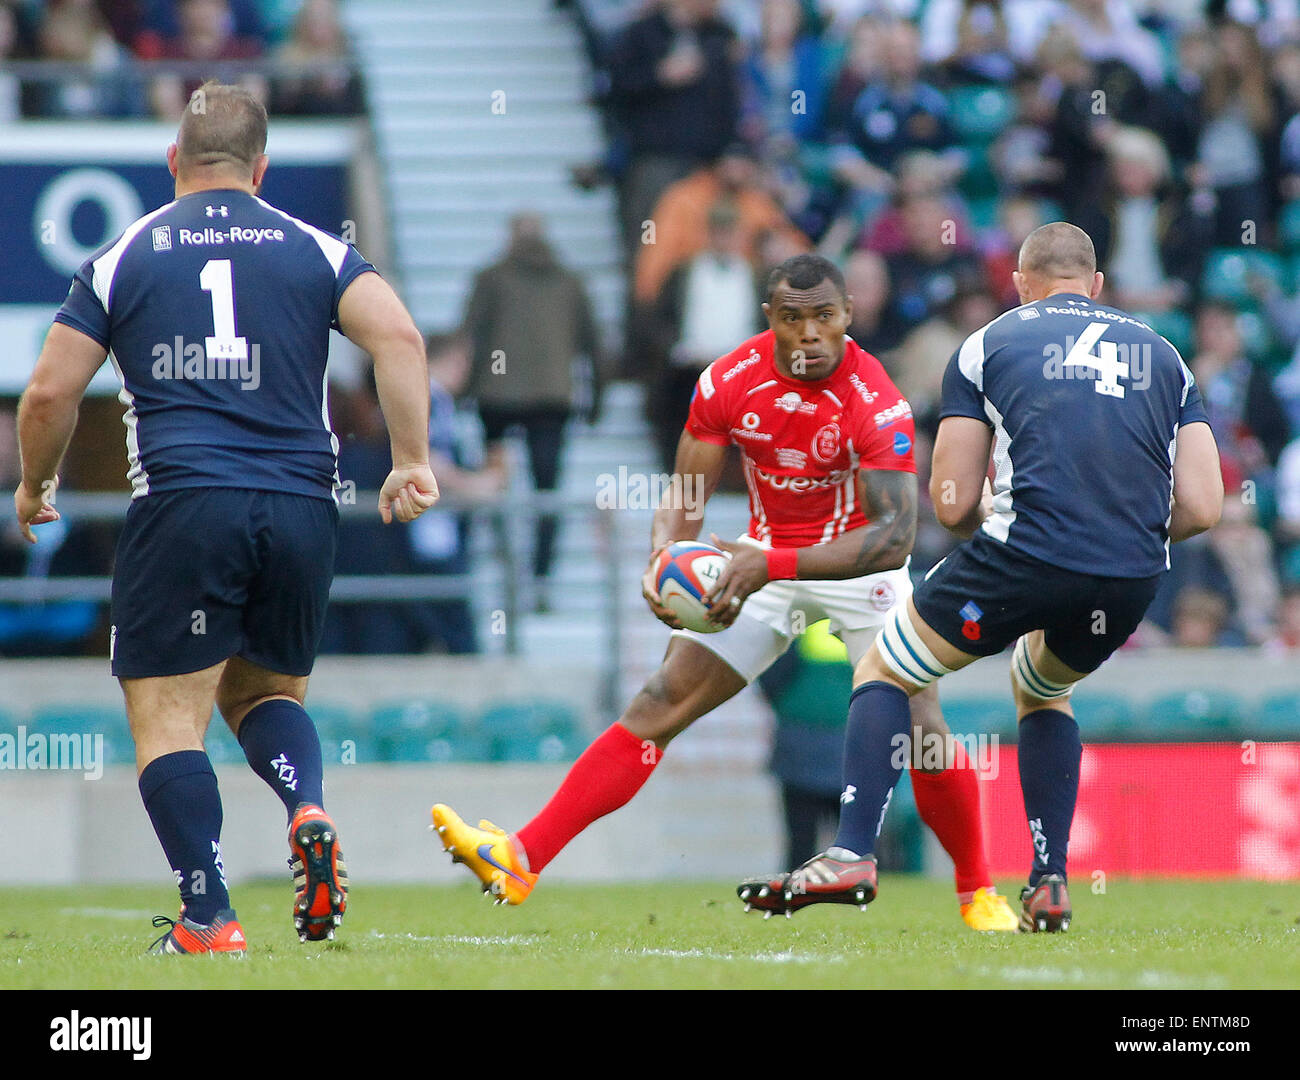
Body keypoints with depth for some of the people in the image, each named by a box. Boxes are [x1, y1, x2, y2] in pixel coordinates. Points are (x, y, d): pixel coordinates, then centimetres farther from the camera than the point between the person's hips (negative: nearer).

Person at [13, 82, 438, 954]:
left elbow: (50, 392, 6)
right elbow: (397, 336, -5)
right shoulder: (313, 250, 11)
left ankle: (209, 921, -10)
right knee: (267, 689, 23)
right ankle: (309, 812, -7)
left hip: (182, 505, -3)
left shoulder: (124, 258, 8)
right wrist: (412, 460, -1)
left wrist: (35, 486, 22)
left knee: (167, 718, 2)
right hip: (302, 508, 3)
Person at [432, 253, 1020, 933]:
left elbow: (893, 538, -33)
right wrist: (664, 559, -28)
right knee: (658, 707, -7)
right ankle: (520, 862, -13)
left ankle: (977, 893, 6)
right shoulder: (728, 383, -14)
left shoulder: (876, 404, -26)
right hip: (765, 559, 3)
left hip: (858, 564, -3)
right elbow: (684, 498, -5)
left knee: (920, 730, -16)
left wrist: (770, 565, -43)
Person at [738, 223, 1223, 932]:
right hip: (1133, 582, 4)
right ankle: (1049, 884, 21)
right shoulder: (1161, 355, 20)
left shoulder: (988, 345, 11)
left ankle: (851, 856, -2)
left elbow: (951, 503, 6)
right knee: (1042, 689, 34)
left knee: (884, 671, 17)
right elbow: (1202, 508, 11)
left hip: (1025, 555, -4)